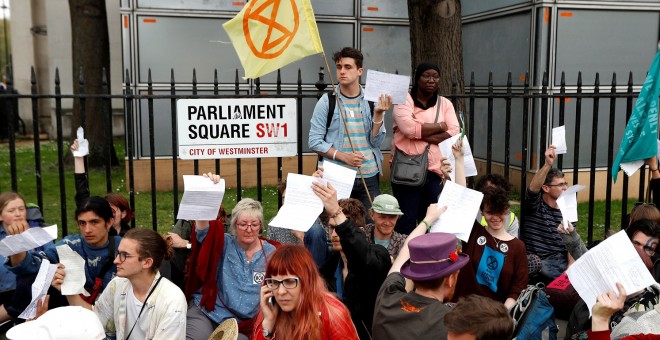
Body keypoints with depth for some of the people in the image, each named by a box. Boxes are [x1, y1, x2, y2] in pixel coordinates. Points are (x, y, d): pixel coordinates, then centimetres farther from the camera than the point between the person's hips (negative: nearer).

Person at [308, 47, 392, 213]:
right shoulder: (327, 101, -2)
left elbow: (376, 142, 1)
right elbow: (315, 142, -4)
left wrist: (378, 114, -13)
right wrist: (343, 156, -15)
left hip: (369, 176, 2)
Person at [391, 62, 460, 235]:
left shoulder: (445, 103, 12)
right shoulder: (404, 100, 0)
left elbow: (454, 132, -3)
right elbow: (409, 128, -19)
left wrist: (421, 134, -14)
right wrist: (440, 126, -7)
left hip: (434, 170, 4)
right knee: (406, 220, -1)